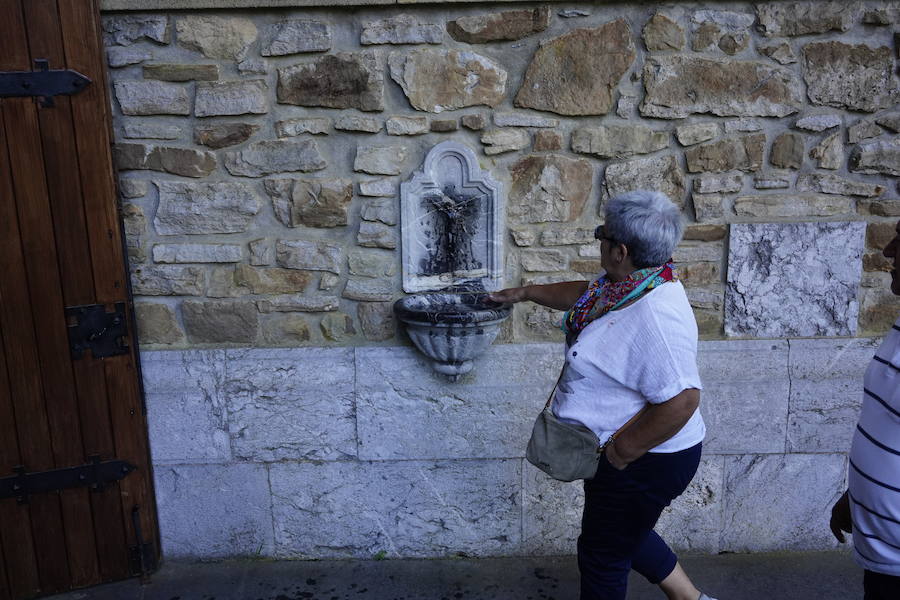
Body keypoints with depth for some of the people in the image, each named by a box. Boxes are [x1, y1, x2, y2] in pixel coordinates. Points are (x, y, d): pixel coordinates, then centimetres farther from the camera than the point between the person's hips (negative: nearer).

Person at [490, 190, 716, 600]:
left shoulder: (655, 316, -33)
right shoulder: (628, 283, -3)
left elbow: (681, 400, -36)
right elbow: (584, 294, 18)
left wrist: (624, 451, -26)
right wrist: (526, 293, 25)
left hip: (646, 460, -10)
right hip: (620, 448, 10)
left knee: (602, 555, 11)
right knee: (624, 535, 29)